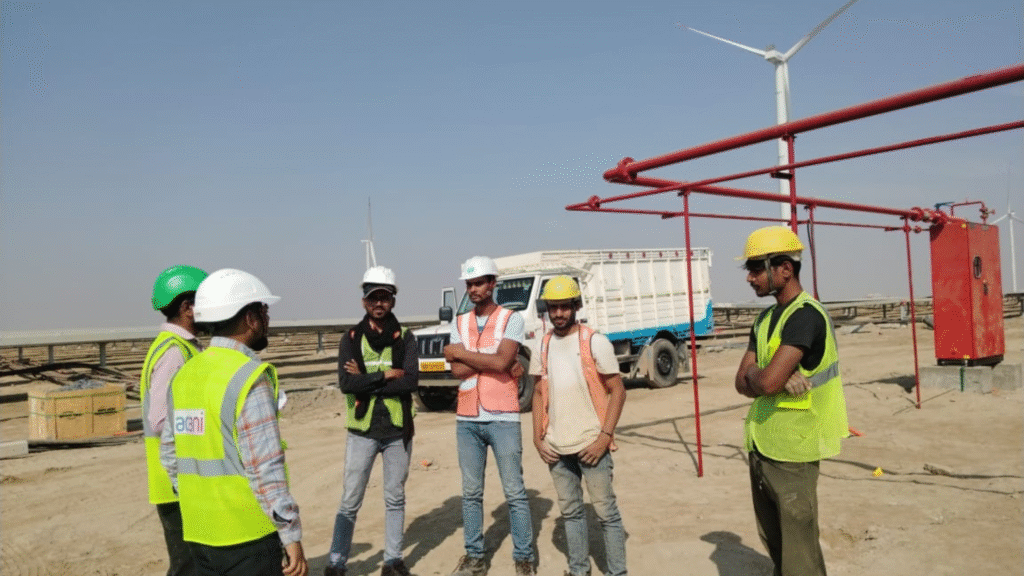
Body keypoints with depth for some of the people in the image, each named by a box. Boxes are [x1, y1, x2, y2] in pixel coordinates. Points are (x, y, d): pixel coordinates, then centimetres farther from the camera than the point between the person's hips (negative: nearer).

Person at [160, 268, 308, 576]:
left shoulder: (184, 374, 6)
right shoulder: (249, 377, -17)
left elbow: (170, 454, 12)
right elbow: (265, 468, -21)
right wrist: (292, 536, -15)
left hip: (199, 533, 7)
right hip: (247, 535, -7)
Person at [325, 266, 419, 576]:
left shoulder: (405, 338, 0)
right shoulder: (351, 339, 0)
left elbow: (411, 380, -16)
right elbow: (346, 383, -15)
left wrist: (366, 380, -15)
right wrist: (386, 375, -16)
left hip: (398, 430, 1)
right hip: (362, 431, -1)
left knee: (395, 499, 13)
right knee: (350, 501, 5)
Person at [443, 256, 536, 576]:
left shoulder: (512, 320, -3)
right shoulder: (459, 324, 9)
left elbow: (501, 361, -18)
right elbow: (457, 371, -4)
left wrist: (461, 352, -8)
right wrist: (492, 361, -12)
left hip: (503, 419, -4)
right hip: (467, 420, 4)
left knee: (515, 492, 4)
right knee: (471, 492, 12)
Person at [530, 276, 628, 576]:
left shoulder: (595, 341, -6)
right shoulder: (542, 346, 7)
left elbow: (617, 390, -7)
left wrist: (605, 436, -14)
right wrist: (537, 437, 5)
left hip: (590, 444, -4)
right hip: (556, 447, 5)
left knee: (606, 512, 5)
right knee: (570, 512, 16)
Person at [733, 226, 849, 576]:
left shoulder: (805, 315, -18)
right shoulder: (766, 318, 10)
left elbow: (765, 382, -27)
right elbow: (743, 382, 5)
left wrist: (754, 373, -4)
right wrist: (778, 380, -14)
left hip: (791, 451, -9)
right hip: (760, 446, 9)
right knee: (773, 542, 19)